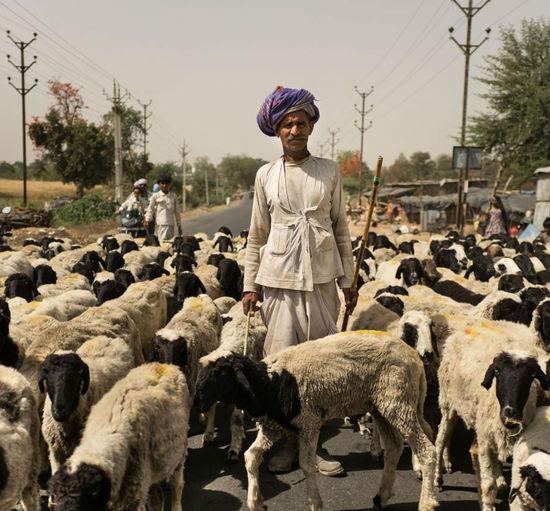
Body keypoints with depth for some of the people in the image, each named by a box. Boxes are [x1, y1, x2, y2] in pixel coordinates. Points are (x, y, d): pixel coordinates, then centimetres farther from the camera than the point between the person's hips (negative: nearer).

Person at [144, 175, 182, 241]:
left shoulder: (173, 196, 13)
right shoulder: (155, 196, 4)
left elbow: (177, 211, 17)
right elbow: (150, 209, 6)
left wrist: (179, 226, 17)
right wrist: (148, 220, -10)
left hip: (171, 224, 3)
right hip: (160, 224, -3)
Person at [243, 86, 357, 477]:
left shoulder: (329, 171, 6)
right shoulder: (266, 175, 6)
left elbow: (341, 229, 10)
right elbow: (257, 235, 9)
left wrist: (348, 280, 8)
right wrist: (250, 285, 6)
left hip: (321, 278, 0)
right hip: (279, 278, 0)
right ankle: (286, 443, 13)